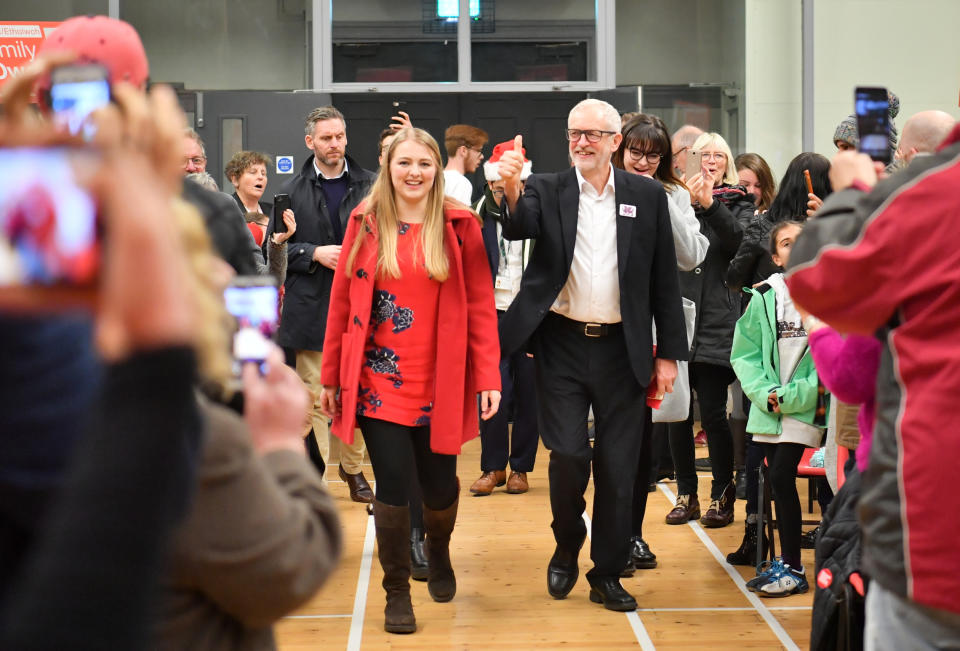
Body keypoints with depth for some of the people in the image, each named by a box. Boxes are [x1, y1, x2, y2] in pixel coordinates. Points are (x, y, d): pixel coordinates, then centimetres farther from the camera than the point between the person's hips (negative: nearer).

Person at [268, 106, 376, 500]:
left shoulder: (369, 186, 4)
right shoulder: (292, 192, 5)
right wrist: (314, 254, -9)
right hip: (310, 309, 0)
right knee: (314, 397, 1)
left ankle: (353, 467, 22)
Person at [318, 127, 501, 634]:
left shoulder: (460, 226, 1)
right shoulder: (365, 224, 3)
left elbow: (480, 305, -1)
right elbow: (342, 302, 4)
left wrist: (488, 377, -6)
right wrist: (331, 377, 5)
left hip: (440, 386, 0)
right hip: (378, 383, 0)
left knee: (440, 487, 8)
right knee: (393, 487, -3)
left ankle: (439, 553, 41)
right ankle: (397, 593, 16)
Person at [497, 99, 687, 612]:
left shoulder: (647, 196, 3)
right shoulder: (546, 190, 1)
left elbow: (664, 280, 5)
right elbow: (520, 227, -20)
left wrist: (669, 352, 3)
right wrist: (511, 190, -41)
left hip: (620, 348, 1)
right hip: (561, 344, -1)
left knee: (617, 466, 5)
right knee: (568, 455, -8)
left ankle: (607, 574, 19)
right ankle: (566, 548, 20)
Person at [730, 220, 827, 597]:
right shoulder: (763, 297, 4)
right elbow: (744, 354, 7)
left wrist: (792, 395, -12)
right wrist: (765, 392, -9)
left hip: (807, 406, -4)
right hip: (768, 408, 4)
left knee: (782, 477, -12)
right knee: (778, 482, 8)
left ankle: (793, 571, -4)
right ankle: (786, 562, 21)